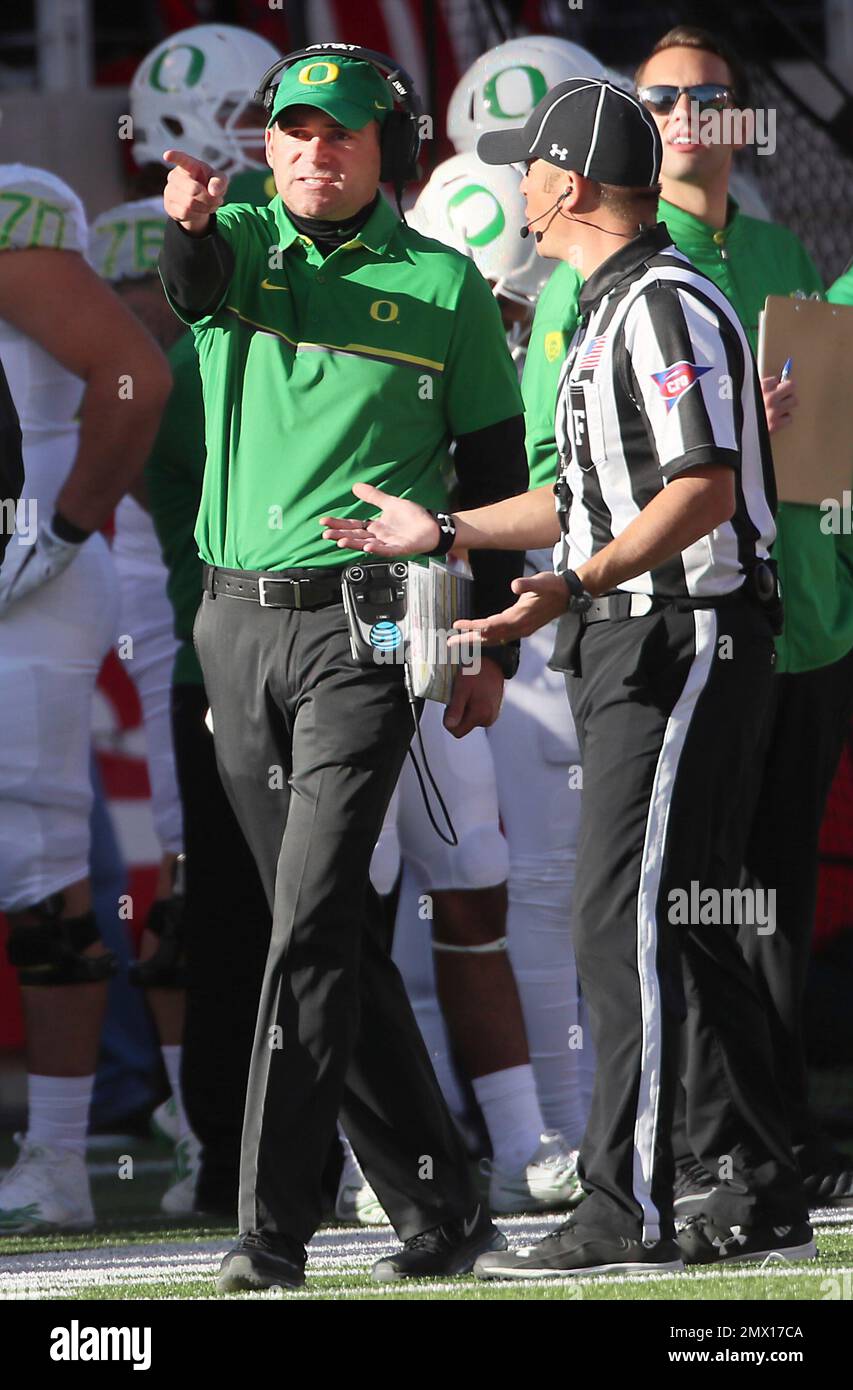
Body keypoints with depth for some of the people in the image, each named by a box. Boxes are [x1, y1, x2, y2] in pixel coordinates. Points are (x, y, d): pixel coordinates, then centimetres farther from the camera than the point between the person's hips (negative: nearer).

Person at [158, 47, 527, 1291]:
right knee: (328, 926, 8)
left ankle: (273, 1228, -17)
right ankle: (438, 1209, 17)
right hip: (236, 625, 4)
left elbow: (496, 469, 7)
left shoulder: (446, 287, 2)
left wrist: (489, 643, 4)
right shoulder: (242, 247, 7)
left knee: (314, 918, -15)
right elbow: (196, 285, -18)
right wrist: (188, 222, -41)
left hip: (362, 627, -4)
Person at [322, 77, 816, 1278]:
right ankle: (764, 1198, 17)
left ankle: (628, 1215, -15)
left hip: (687, 637, -11)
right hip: (630, 642, 11)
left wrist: (576, 583, -33)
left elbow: (705, 490, -24)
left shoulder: (665, 304, -15)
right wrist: (446, 533, 27)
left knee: (624, 918, -13)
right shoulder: (609, 310, 19)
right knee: (686, 921, 12)